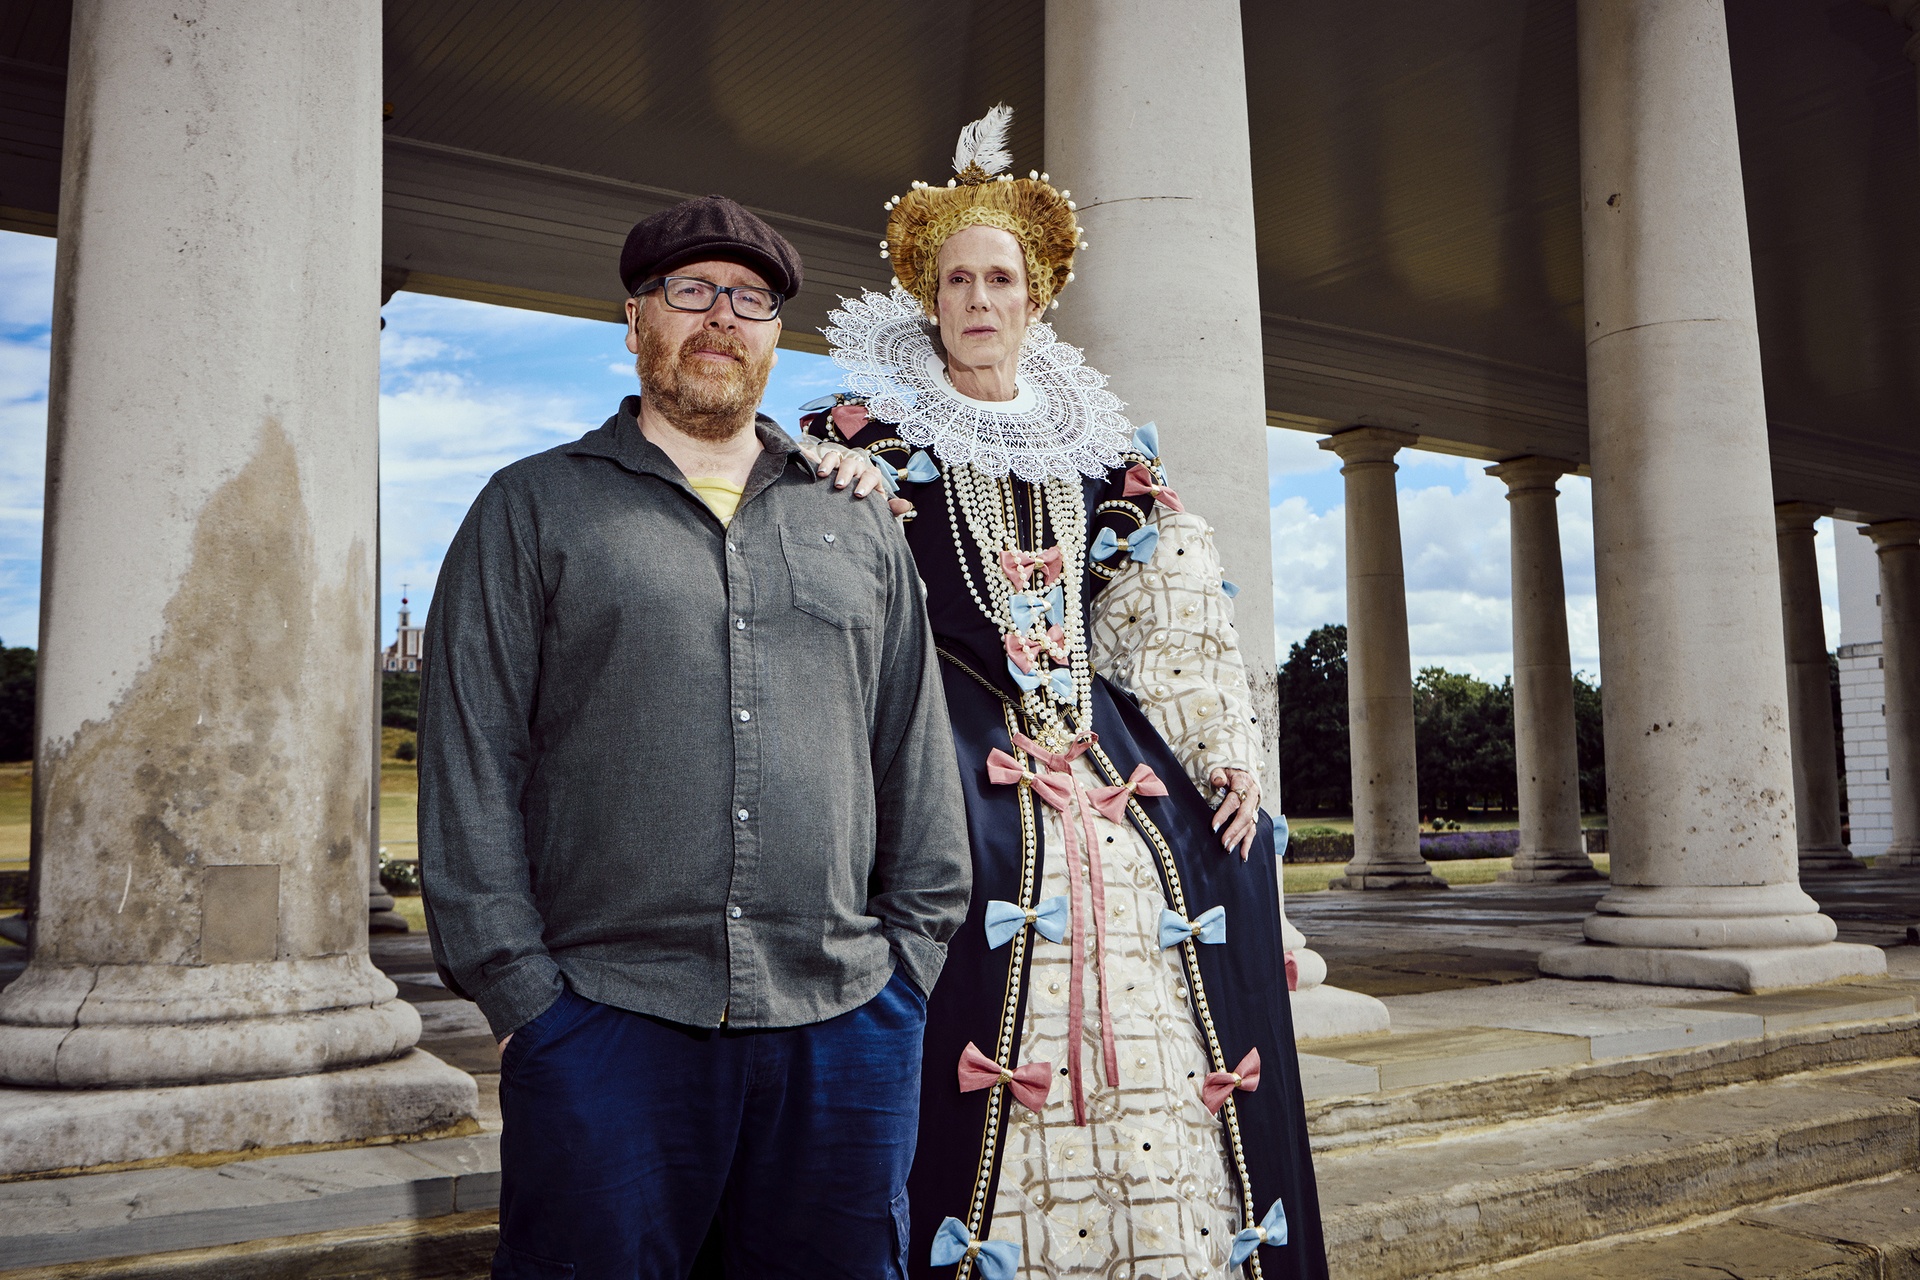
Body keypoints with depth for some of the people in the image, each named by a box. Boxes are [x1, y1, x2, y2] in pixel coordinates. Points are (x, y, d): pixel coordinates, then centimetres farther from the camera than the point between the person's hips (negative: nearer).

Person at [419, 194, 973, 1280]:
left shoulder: (863, 528, 15)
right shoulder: (533, 510, 8)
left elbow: (918, 768, 14)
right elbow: (471, 769, 1)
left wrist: (911, 965, 6)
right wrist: (519, 991, -6)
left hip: (843, 1025, 3)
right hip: (603, 1025, -2)